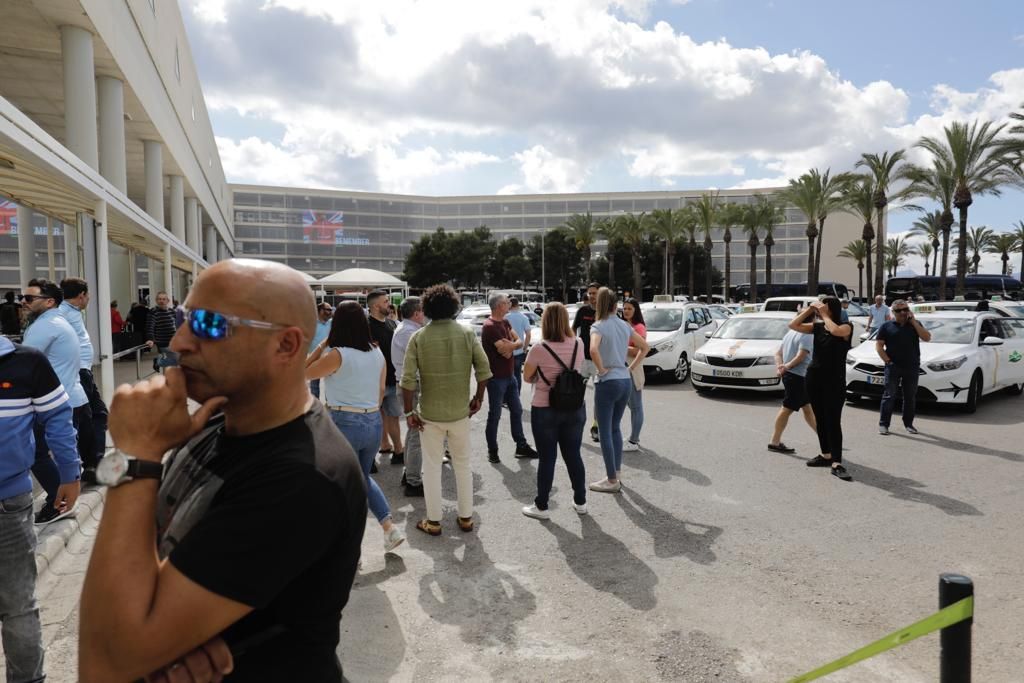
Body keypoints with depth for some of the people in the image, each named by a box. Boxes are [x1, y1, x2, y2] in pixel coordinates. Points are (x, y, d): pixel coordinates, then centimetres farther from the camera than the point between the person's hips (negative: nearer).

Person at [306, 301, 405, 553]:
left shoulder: (336, 354, -15)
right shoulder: (377, 353, 3)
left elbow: (302, 374, -3)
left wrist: (322, 346, -1)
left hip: (344, 424, -6)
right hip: (374, 423, 6)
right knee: (363, 477, 25)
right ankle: (390, 528, 17)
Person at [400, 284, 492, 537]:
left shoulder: (419, 337, -9)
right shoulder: (467, 333, -6)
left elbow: (408, 379, -14)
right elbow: (484, 369, -9)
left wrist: (409, 412, -4)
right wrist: (478, 398, 5)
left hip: (430, 413, -1)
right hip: (460, 411, 1)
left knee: (432, 466, 12)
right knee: (462, 465, 16)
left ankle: (433, 521, 19)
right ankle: (466, 517, 25)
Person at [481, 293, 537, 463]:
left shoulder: (505, 323, 9)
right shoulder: (490, 326, -20)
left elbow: (520, 342, 2)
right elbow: (506, 350, -25)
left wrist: (510, 344, -18)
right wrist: (514, 344, -5)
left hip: (509, 375, 9)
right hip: (496, 377, -9)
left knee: (516, 410, 15)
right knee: (495, 414, 2)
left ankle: (521, 446, 25)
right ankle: (492, 450, 15)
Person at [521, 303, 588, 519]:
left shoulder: (539, 349, -16)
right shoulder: (578, 345, -4)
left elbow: (527, 378, -3)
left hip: (545, 411, -4)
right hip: (575, 408, 4)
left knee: (547, 458, 6)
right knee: (573, 455, 16)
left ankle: (541, 507, 17)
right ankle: (580, 502, 28)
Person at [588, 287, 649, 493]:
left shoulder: (599, 326, -11)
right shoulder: (624, 325, 8)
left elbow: (593, 350, -30)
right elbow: (645, 347, 16)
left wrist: (601, 369, -16)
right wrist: (631, 367, 12)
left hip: (607, 382, -7)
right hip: (625, 381, 7)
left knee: (605, 432, 2)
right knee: (615, 428, 20)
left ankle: (612, 480, 8)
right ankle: (617, 473, 26)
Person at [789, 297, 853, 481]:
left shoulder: (846, 327, -7)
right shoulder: (817, 326, 7)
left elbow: (835, 331, -29)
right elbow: (793, 325, 2)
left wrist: (824, 314, -16)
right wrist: (809, 310, -2)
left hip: (834, 381, -6)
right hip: (814, 377, 6)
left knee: (833, 421, -9)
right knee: (820, 419, 13)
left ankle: (836, 463, -9)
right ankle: (825, 455, 25)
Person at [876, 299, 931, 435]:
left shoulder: (915, 324, 12)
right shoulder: (887, 327, 4)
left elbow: (927, 338, -3)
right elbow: (879, 345, 1)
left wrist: (913, 322, -7)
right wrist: (887, 361, -9)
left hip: (912, 367, 3)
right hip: (893, 367, -3)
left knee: (910, 397, 10)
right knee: (889, 396, -3)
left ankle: (908, 423, 21)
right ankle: (883, 424, -1)